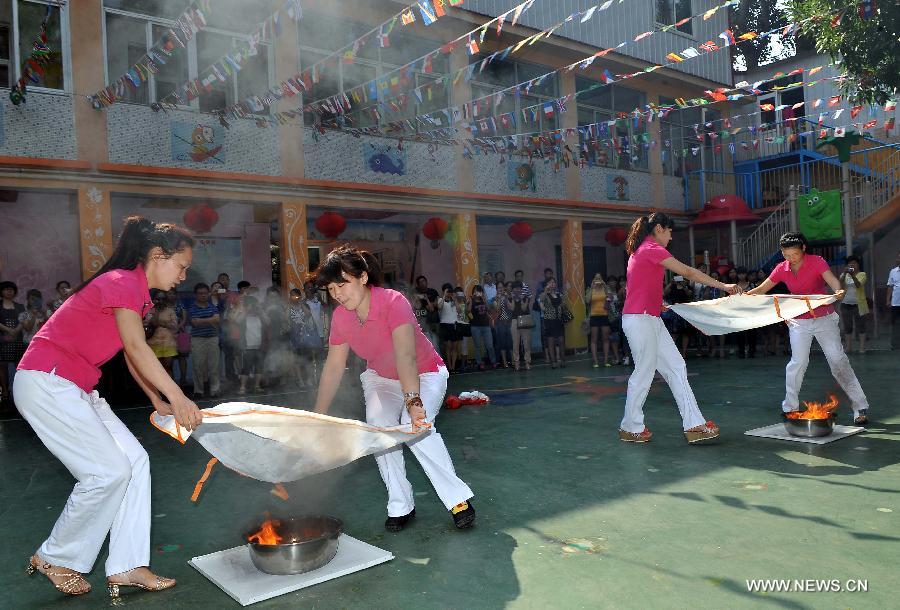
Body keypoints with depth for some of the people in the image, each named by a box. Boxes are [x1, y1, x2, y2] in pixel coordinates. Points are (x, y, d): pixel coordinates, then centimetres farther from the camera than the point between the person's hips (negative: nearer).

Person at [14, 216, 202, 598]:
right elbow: (137, 348, -25)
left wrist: (158, 402, 8)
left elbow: (132, 356, 14)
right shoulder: (122, 282, -17)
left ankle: (127, 567, 5)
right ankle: (54, 559, 12)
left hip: (76, 388, 10)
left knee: (135, 461, 1)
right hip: (45, 383, -10)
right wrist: (178, 398, -26)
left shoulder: (137, 292, 13)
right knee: (108, 471, -9)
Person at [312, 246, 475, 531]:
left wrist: (413, 401, -59)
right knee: (378, 425, -21)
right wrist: (317, 417, -9)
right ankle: (401, 506, -7)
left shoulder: (393, 302, -32)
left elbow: (405, 356, -46)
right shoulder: (340, 316, -13)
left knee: (416, 427, -28)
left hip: (424, 376, -5)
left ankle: (458, 499, -13)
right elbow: (333, 368, -7)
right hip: (381, 379, 5)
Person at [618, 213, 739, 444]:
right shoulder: (652, 249, -10)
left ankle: (694, 424, 6)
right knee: (645, 371, -1)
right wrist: (723, 286, -5)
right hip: (640, 319, -10)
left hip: (651, 320, 10)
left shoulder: (641, 250, 20)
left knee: (676, 367, 6)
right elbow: (689, 272, -10)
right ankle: (631, 427, 12)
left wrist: (657, 304, 18)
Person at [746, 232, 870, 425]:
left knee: (838, 360, -3)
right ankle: (790, 407, 5)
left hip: (824, 318, -2)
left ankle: (861, 407, 6)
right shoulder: (782, 269, -1)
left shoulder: (817, 262, -11)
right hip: (799, 321, 2)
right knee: (798, 362, -5)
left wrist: (838, 291, -48)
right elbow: (762, 289, 4)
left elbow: (833, 280, -26)